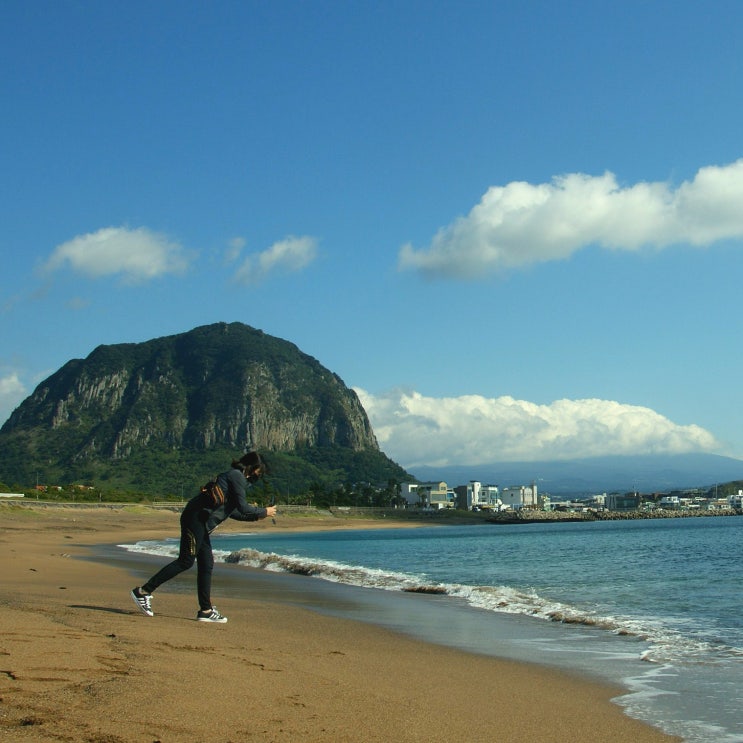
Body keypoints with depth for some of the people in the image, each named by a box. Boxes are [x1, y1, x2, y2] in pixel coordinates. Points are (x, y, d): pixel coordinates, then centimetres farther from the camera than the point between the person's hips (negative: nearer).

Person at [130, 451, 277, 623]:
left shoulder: (234, 476, 23)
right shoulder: (237, 476, -6)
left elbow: (231, 510, 28)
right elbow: (242, 507, -13)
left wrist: (254, 516, 25)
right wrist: (264, 512, -1)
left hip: (201, 522, 11)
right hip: (196, 517, -11)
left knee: (206, 565, 9)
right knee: (185, 561, -10)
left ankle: (206, 610, 13)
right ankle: (144, 591, -7)